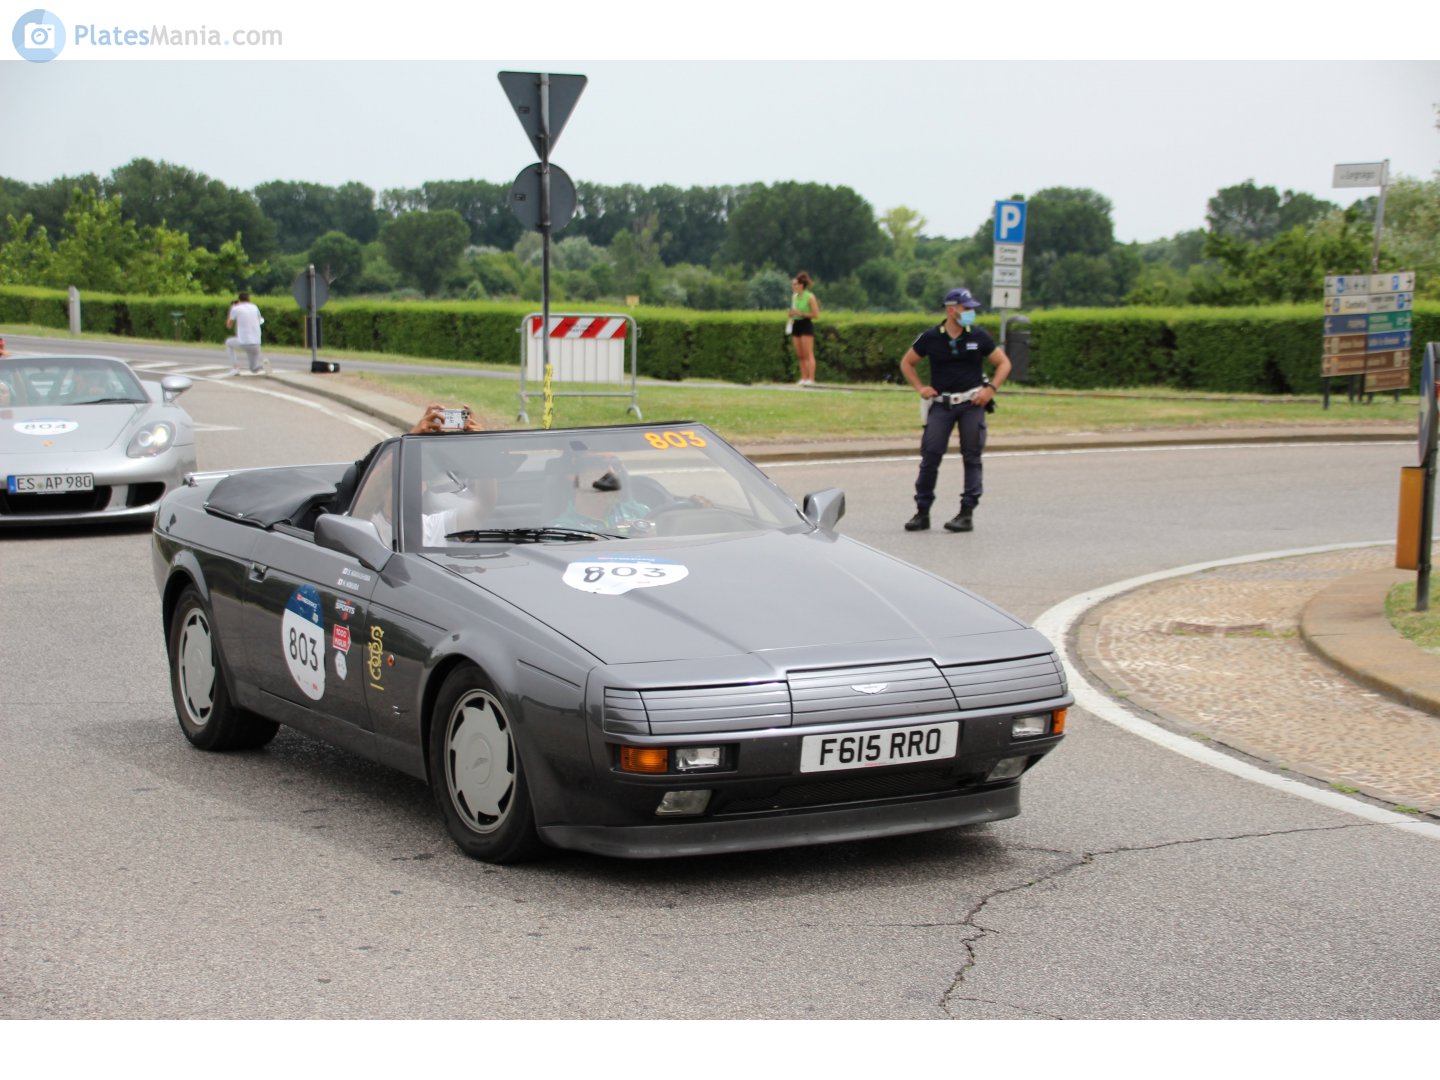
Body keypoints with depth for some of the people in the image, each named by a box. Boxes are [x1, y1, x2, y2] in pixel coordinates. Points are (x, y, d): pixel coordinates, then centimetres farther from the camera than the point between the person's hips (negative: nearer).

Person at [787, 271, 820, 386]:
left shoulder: (810, 297, -9)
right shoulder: (794, 297, 12)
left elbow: (816, 315, -10)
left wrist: (801, 313, -19)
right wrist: (791, 315, 1)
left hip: (806, 325, -7)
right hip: (796, 325, 7)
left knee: (808, 354, -8)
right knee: (800, 355, 6)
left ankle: (811, 379, -8)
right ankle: (803, 378, 9)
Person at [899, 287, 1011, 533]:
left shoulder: (979, 337, 1)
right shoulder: (931, 338, 0)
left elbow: (1003, 363, 9)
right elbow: (907, 363, 14)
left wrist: (991, 389, -5)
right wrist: (920, 388, 1)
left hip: (973, 403, 0)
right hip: (941, 403, 0)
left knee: (972, 458, 0)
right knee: (930, 456, -3)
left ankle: (967, 513, 5)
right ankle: (922, 512, 7)